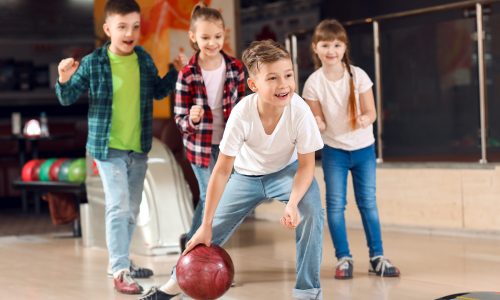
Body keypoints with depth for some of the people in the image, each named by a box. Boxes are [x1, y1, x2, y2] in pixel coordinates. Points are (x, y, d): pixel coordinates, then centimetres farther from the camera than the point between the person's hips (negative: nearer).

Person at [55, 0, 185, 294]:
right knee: (119, 206, -14)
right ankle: (120, 271, -10)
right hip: (108, 147, -5)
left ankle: (121, 260, 30)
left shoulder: (144, 59, 2)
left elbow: (159, 91, 18)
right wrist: (64, 80, -23)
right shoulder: (93, 63, -11)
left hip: (139, 148, 5)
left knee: (132, 209, 15)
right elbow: (68, 99, -3)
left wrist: (176, 71, 5)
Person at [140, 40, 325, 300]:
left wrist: (292, 203, -38)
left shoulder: (299, 110, -32)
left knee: (311, 208, -28)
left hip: (286, 170, 0)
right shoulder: (242, 113, -32)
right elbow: (222, 171, -24)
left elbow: (306, 164, -20)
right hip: (247, 174, 1)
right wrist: (205, 225, -23)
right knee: (214, 230, 4)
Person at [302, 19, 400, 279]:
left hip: (363, 148, 0)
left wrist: (364, 120, -31)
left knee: (368, 202, 5)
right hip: (333, 150, 0)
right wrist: (315, 123, -29)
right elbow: (318, 121, -5)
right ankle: (343, 258, 9)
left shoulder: (358, 76, -11)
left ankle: (377, 257, 11)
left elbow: (371, 113, -8)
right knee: (335, 204, 0)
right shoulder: (313, 83, -11)